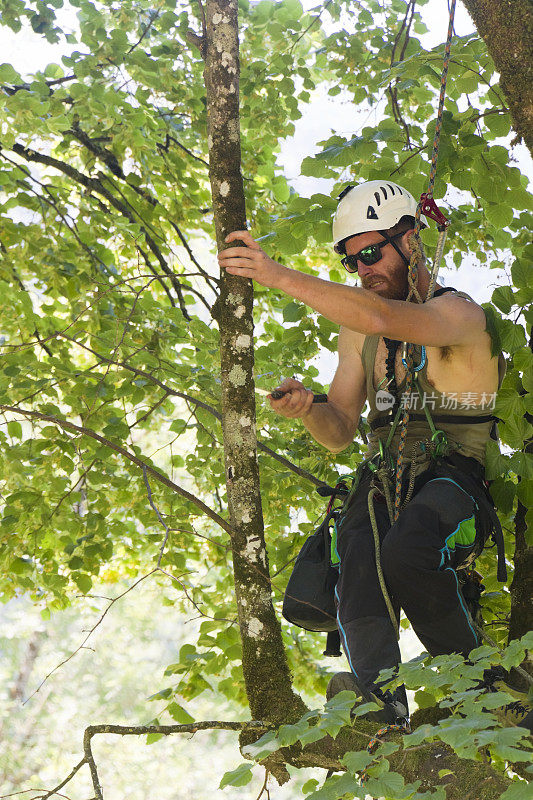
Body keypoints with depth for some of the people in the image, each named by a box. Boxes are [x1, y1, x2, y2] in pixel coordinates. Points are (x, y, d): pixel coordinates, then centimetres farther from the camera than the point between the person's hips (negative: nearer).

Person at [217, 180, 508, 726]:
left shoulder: (458, 313, -5)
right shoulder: (356, 332, 18)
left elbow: (382, 319, -28)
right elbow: (340, 433, 17)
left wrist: (279, 276, -32)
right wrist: (307, 410, -7)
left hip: (453, 480, -5)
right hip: (382, 480, 5)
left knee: (403, 552, -36)